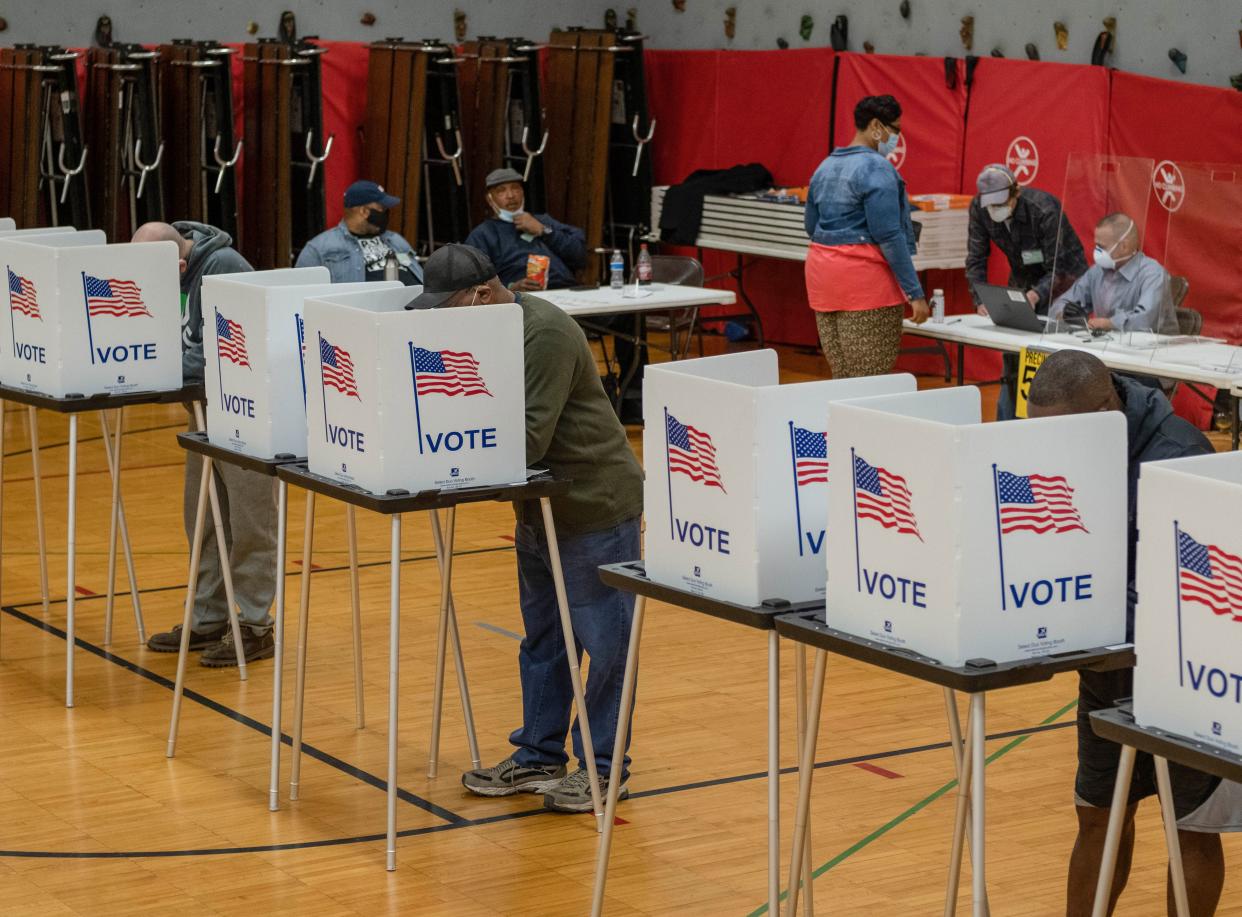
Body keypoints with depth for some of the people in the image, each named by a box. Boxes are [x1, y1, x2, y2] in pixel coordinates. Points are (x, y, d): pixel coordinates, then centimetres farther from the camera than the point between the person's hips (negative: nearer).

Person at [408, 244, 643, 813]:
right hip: (541, 506, 10)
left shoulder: (544, 335, -23)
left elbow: (528, 440, -28)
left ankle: (605, 766, 9)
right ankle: (538, 757, 25)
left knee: (604, 641, 0)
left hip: (593, 504, -10)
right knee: (541, 636, 16)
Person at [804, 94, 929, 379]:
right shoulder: (876, 168, -11)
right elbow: (890, 236, -16)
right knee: (872, 380, -6)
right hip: (865, 278, -8)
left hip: (822, 272, 8)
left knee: (841, 376, 9)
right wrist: (915, 292, -14)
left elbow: (812, 226, 21)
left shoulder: (825, 167, 14)